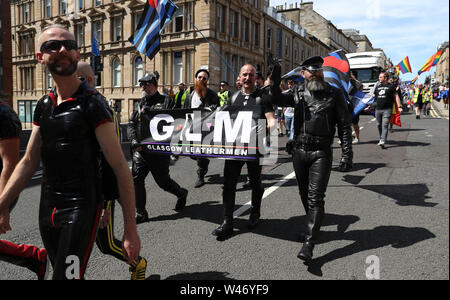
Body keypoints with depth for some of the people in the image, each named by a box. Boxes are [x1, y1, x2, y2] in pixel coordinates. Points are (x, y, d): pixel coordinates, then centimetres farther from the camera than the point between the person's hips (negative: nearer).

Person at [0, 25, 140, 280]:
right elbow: (29, 163, 14)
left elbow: (120, 167, -16)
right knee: (60, 269, 20)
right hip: (47, 208, 7)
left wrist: (131, 228, -20)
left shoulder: (92, 103, -13)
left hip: (81, 208, -7)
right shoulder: (43, 105, 8)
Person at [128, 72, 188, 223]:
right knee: (136, 180, -1)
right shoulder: (141, 104, 15)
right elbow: (131, 124, 13)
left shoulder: (166, 101, -1)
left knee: (163, 181, 5)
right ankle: (141, 213, 11)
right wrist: (135, 141, -4)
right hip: (140, 150, 5)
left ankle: (181, 194, 35)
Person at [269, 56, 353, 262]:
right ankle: (313, 228, 37)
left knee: (315, 198, -8)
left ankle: (308, 245, -6)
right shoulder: (298, 92, 7)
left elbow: (345, 126, -2)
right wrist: (275, 81, -11)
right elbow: (277, 100, 8)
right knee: (305, 195, 15)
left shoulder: (334, 94, -2)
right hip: (299, 152, 4)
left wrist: (347, 155, -8)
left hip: (321, 154, -4)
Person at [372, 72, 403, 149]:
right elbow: (373, 97, 21)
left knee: (385, 125, -13)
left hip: (387, 109, -5)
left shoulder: (391, 86, 2)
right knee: (379, 125, 10)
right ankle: (381, 139, 26)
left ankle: (382, 141, -20)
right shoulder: (378, 87, 15)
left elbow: (396, 96, 1)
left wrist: (399, 106, -7)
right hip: (378, 109, 5)